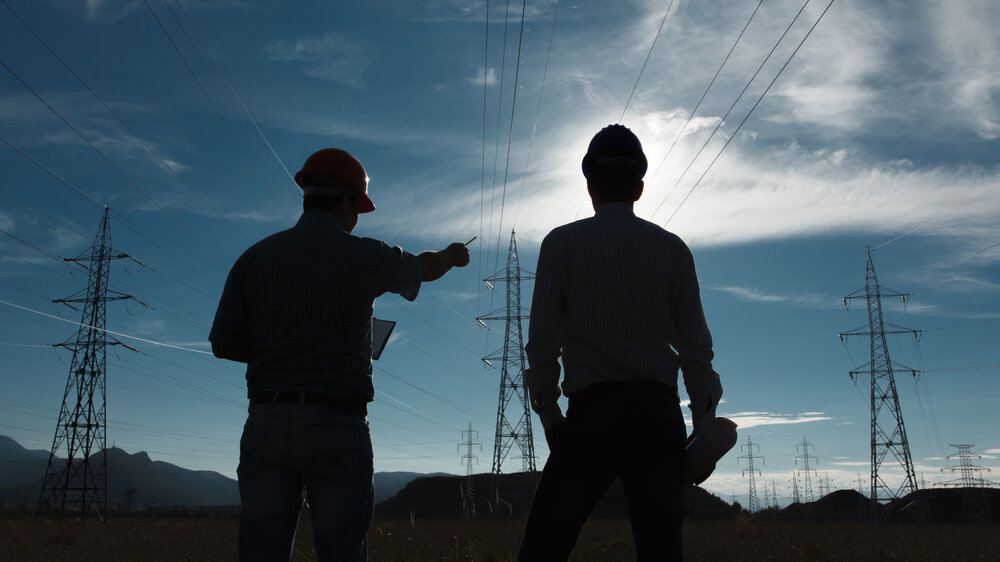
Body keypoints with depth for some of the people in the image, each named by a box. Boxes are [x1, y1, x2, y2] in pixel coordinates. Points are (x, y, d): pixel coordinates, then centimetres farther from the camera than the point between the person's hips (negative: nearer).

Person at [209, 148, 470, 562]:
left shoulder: (255, 258, 6)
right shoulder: (365, 256, -1)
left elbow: (223, 345, 8)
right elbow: (424, 268, 20)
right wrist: (451, 255, 42)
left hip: (267, 421, 3)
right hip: (337, 425, -3)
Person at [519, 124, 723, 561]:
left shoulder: (561, 244, 4)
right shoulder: (672, 248, 9)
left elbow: (542, 345, 0)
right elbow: (696, 348, 6)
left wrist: (550, 418, 8)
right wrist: (703, 426, 12)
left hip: (591, 410, -2)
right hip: (659, 412, 3)